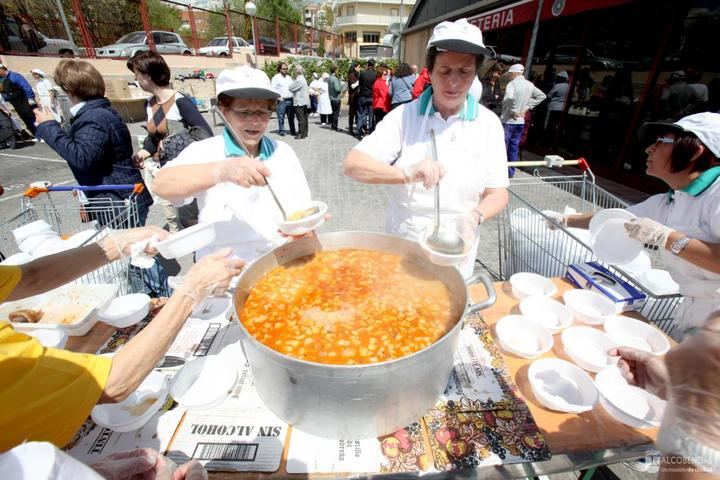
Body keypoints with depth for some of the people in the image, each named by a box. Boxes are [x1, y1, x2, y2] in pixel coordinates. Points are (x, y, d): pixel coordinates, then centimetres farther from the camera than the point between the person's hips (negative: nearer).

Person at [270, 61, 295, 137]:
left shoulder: (289, 77, 19)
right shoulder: (276, 77, 0)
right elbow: (273, 89, -5)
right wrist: (278, 97, -13)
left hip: (290, 100, 5)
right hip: (282, 101, -5)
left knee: (291, 117, 7)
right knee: (281, 117, -4)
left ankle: (292, 131, 14)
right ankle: (281, 130, 5)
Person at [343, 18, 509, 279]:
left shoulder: (488, 124, -4)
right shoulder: (404, 116, -9)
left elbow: (497, 193, -2)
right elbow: (353, 165, -17)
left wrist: (475, 216, -24)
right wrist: (407, 174, -34)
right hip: (401, 246, 0)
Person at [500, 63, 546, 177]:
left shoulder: (512, 83, -13)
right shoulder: (530, 85, 9)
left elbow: (509, 98, -32)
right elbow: (542, 96, 15)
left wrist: (513, 111, -20)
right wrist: (527, 107, 8)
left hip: (508, 120, -7)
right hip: (520, 121, 7)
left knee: (502, 146, -1)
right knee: (514, 147, 12)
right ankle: (510, 172, 18)